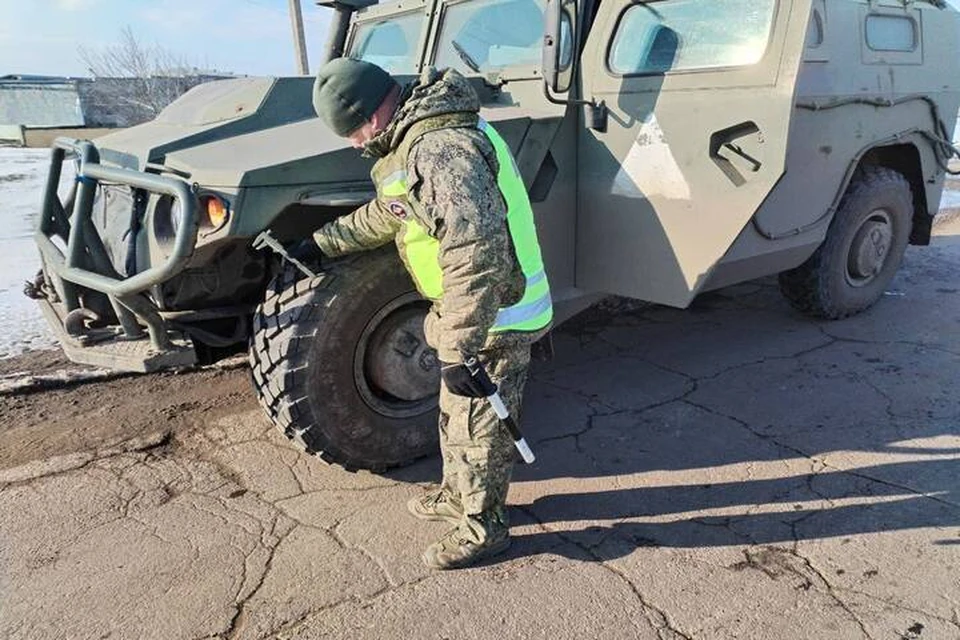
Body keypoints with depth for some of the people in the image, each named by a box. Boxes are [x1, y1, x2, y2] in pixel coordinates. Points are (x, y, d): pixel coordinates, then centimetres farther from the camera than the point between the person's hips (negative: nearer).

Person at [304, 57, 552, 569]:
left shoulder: (442, 149, -28)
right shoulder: (417, 140, 7)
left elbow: (475, 258, -36)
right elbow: (386, 213, 23)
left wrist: (456, 351, -33)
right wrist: (317, 242, 27)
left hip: (496, 317, -10)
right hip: (468, 311, 10)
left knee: (477, 426, 7)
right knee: (455, 414, 25)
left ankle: (483, 528, 28)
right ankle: (456, 494, 46)